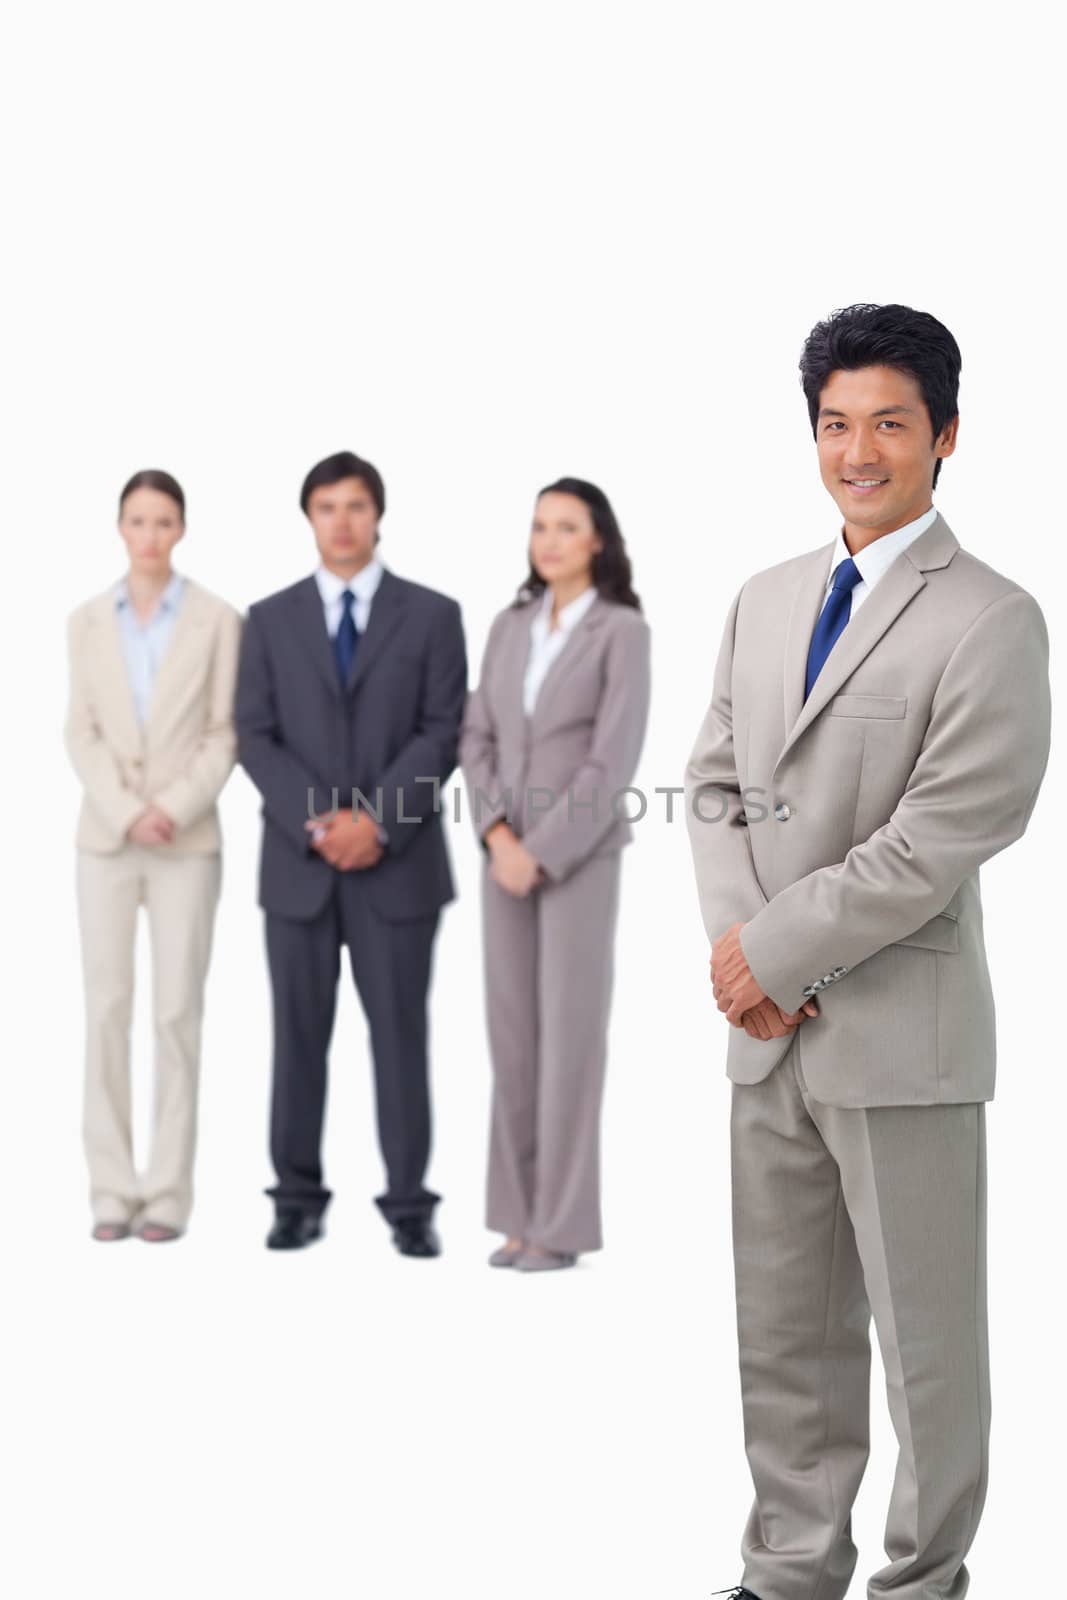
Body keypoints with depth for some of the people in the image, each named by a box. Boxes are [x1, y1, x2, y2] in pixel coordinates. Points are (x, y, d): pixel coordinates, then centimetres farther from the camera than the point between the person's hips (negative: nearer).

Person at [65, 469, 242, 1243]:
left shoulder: (218, 620, 0)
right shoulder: (87, 621, 7)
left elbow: (224, 734, -2)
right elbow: (81, 733, 3)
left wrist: (174, 810, -14)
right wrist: (126, 814, -11)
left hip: (189, 839, -2)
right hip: (105, 838, 2)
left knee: (177, 1010, -2)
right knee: (107, 1009, 0)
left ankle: (168, 1192, 3)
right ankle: (113, 1189, 6)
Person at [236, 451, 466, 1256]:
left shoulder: (431, 614, 4)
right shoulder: (271, 619, 8)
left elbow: (442, 733, -3)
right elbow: (255, 738, 2)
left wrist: (377, 818, -14)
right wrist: (317, 820, -12)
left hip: (398, 860, -1)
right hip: (298, 860, 2)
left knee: (400, 1031, 1)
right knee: (300, 1033, 5)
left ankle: (409, 1202, 8)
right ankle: (300, 1197, 13)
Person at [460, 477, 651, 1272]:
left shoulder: (623, 630, -7)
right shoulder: (509, 625, 9)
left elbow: (614, 760, -13)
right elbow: (478, 740, 7)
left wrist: (541, 852, -15)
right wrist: (499, 837, -8)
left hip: (579, 856, -5)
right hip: (507, 854, 5)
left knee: (569, 1034, -3)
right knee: (512, 1034, 6)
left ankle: (563, 1225, 3)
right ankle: (522, 1216, 13)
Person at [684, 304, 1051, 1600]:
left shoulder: (989, 620, -11)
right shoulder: (766, 601, 11)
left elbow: (943, 836, -18)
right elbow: (715, 783, 10)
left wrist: (775, 948, -14)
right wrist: (739, 949, -6)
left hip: (900, 1038, -6)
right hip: (770, 1033, 6)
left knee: (927, 1339, 7)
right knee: (785, 1335, 15)